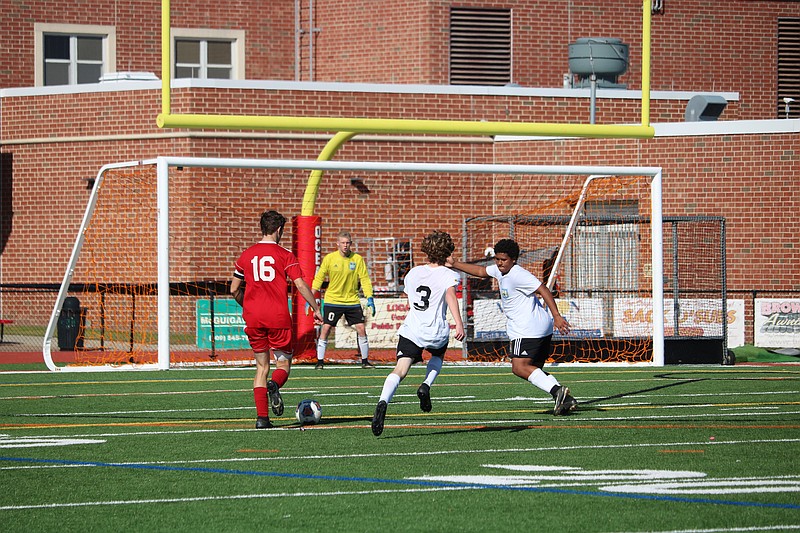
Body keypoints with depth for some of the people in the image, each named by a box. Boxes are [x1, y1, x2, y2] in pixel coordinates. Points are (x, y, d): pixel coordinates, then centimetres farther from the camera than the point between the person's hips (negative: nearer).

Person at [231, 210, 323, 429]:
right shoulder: (284, 255, -2)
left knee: (261, 366, 11)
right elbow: (301, 284, -10)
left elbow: (234, 290, 13)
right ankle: (274, 385, -26)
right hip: (278, 317, -3)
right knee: (284, 363, 9)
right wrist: (315, 308, -1)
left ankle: (261, 417, 1)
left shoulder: (246, 256, 9)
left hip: (253, 319, 3)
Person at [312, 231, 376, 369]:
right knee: (325, 329, -9)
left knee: (361, 329, -3)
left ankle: (365, 361, 10)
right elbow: (319, 278, 2)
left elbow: (364, 279, -1)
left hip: (352, 300, 1)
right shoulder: (329, 258, -4)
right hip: (332, 300, -1)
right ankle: (320, 361, 0)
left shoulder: (358, 259, -2)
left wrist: (370, 298, -11)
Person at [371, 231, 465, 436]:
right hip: (436, 333, -2)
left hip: (410, 330, 2)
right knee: (438, 356, 32)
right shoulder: (448, 275, 0)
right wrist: (459, 324, -27)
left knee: (400, 369, -12)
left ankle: (383, 402, -39)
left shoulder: (413, 273, 14)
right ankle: (426, 386, 6)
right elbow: (450, 295, -18)